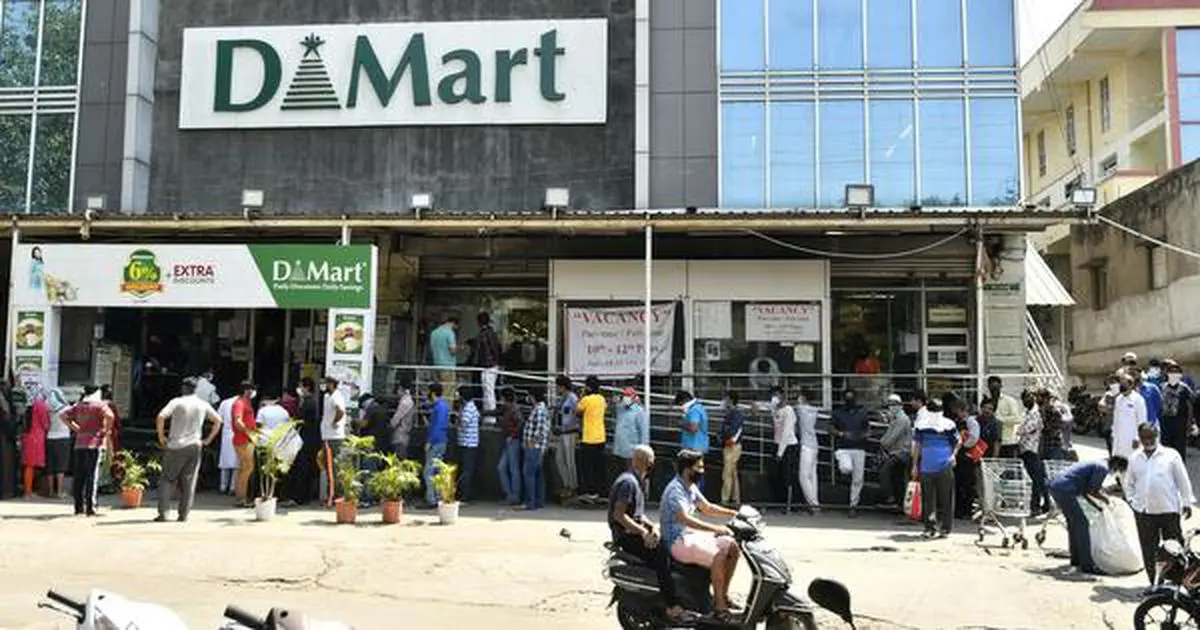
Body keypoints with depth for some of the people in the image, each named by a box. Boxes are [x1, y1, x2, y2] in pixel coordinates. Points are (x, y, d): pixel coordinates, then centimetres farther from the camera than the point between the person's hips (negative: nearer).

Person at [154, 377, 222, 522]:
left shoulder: (176, 402, -5)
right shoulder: (203, 404, 6)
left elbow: (160, 417, -17)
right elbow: (218, 420, 9)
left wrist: (161, 436, -6)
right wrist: (208, 439, 13)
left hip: (175, 446, -3)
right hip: (195, 446, 3)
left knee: (167, 479, 8)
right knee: (188, 481, 7)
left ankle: (162, 512, 1)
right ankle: (183, 514, 7)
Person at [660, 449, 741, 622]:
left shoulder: (691, 487, 10)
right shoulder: (675, 489, -20)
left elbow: (707, 508, 20)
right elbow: (684, 519, -34)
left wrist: (734, 514, 8)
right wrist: (714, 529, -41)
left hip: (691, 534, 10)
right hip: (677, 541, -10)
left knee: (733, 547, 3)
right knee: (717, 556, -28)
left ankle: (723, 594, 10)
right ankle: (719, 606, -17)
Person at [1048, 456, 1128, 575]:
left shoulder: (1096, 465, 24)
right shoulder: (1103, 468, -4)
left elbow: (1084, 492, 27)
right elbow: (1090, 490, -10)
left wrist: (1098, 507, 26)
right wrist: (1104, 498, 8)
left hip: (1055, 486, 10)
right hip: (1064, 490, -10)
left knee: (1073, 522, 22)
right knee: (1081, 524, -4)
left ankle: (1076, 559, 31)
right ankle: (1086, 565, -3)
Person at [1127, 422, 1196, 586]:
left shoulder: (1171, 455, 0)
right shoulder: (1135, 458, 9)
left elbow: (1183, 480, 2)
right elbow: (1128, 482, 18)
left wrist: (1187, 502, 1)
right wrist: (1131, 499, 6)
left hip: (1169, 509, -3)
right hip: (1143, 511, 3)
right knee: (1148, 550, 6)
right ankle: (1154, 582, 16)